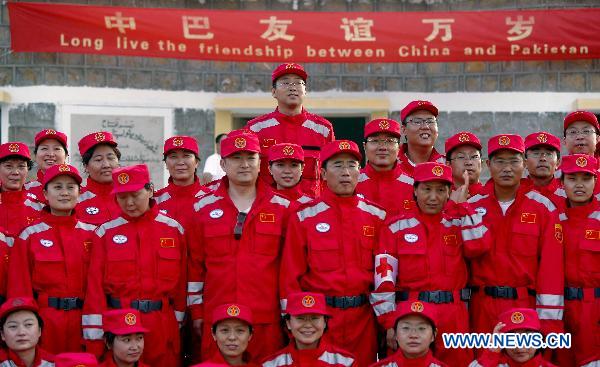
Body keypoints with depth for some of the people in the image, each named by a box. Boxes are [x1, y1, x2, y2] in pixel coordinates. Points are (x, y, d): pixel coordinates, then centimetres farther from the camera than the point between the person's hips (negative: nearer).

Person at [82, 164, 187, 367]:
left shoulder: (174, 229, 3)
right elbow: (95, 285, -3)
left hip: (163, 326, 1)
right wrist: (93, 338, -7)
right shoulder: (106, 232, 0)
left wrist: (179, 323, 1)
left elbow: (181, 281, 3)